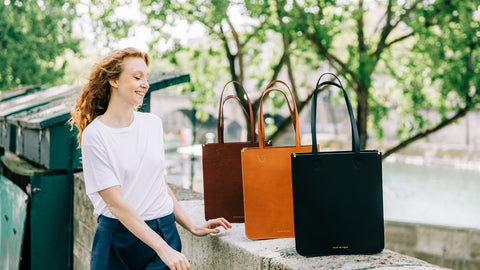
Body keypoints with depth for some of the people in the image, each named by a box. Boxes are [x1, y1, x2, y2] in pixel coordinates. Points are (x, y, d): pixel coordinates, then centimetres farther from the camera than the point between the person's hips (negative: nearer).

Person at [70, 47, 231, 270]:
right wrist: (163, 248, -20)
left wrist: (192, 227, 11)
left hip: (164, 232, 4)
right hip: (118, 238, -3)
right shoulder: (94, 135, -9)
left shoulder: (153, 124, 6)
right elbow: (116, 203, -15)